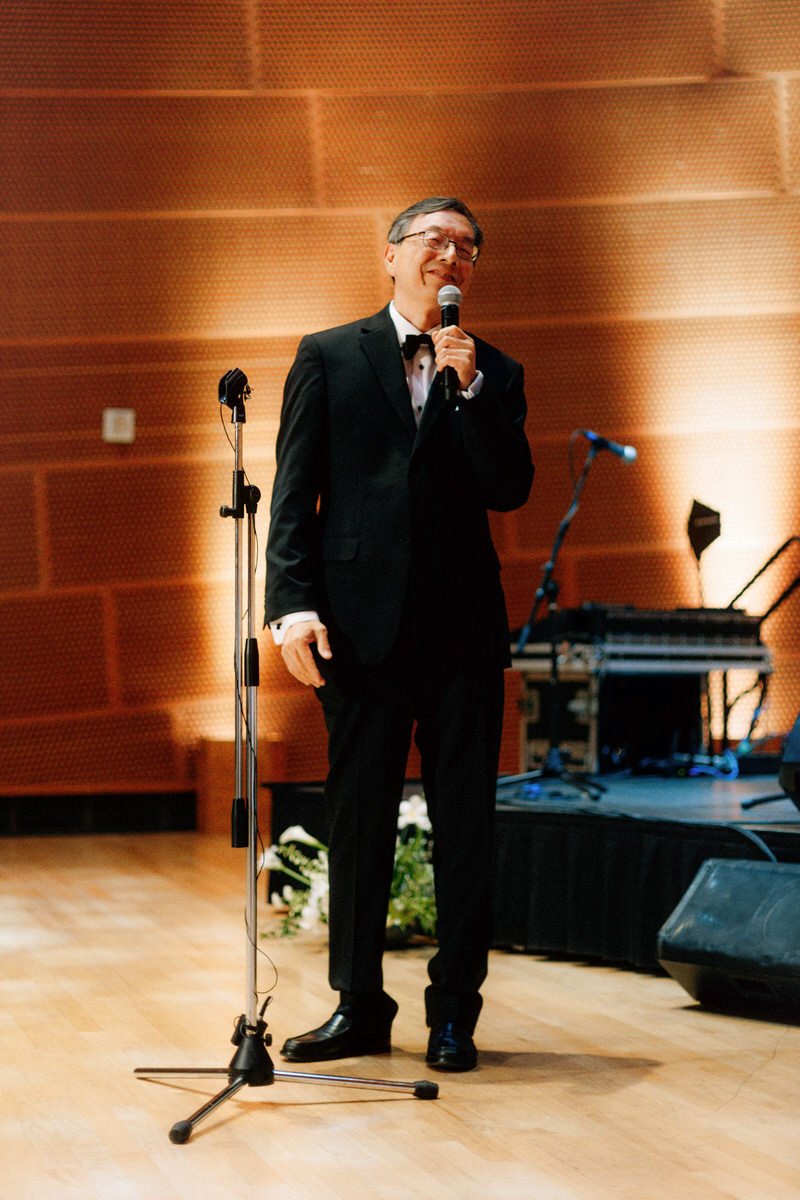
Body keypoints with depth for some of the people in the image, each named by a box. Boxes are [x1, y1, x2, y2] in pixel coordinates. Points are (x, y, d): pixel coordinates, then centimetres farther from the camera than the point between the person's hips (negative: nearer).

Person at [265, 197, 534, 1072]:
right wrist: (293, 603, -10)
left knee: (465, 828, 3)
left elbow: (510, 491, -1)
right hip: (362, 627, -1)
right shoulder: (329, 358, 8)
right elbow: (294, 493, 2)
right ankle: (359, 1007, 16)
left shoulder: (492, 375, 12)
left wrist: (469, 388, -10)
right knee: (357, 824, 5)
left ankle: (454, 1015, 12)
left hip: (463, 628, 1)